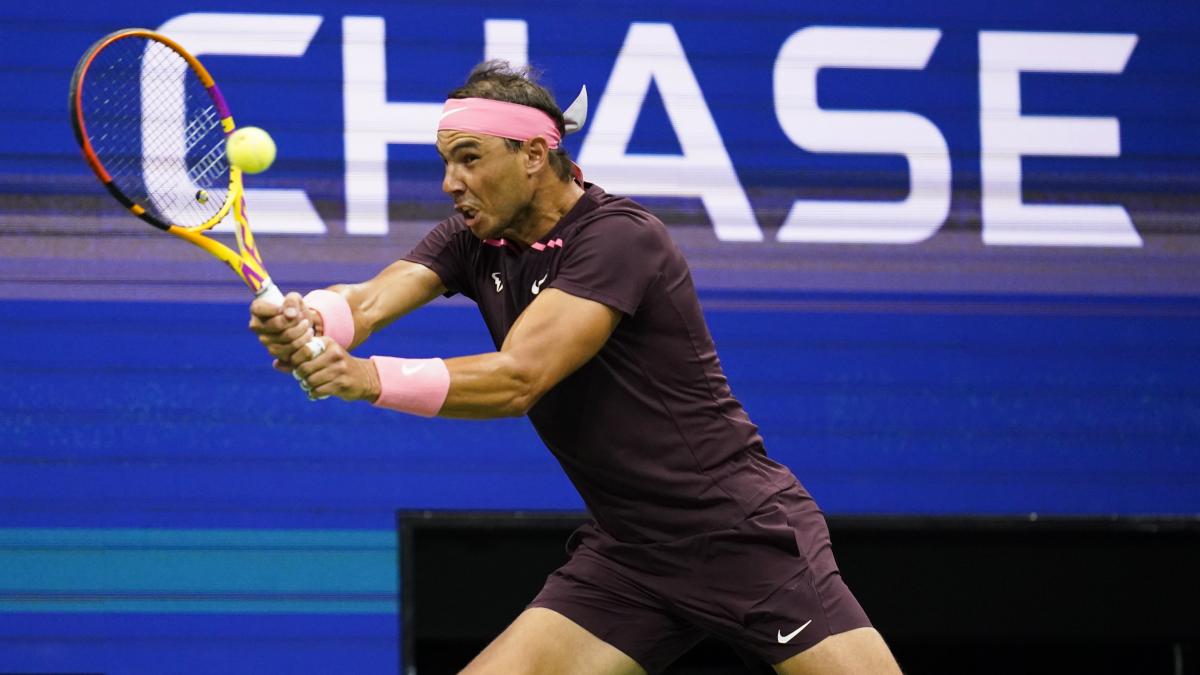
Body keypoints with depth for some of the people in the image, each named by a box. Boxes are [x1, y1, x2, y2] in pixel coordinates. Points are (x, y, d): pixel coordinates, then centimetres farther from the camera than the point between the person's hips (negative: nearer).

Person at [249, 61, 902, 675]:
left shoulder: (619, 236, -19)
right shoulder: (473, 243, 3)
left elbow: (518, 379, -29)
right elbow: (368, 301, -14)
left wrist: (370, 378, -40)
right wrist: (304, 319, -37)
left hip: (747, 537, -6)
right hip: (625, 555, 6)